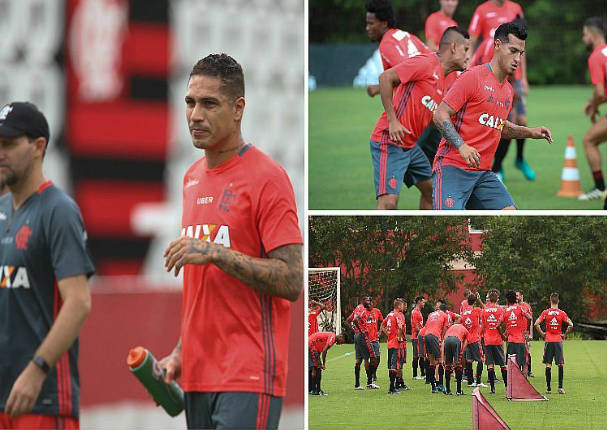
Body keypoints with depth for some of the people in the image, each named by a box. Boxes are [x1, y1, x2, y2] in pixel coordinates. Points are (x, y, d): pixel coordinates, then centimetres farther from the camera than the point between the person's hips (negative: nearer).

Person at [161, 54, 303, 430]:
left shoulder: (267, 178, -8)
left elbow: (292, 282, -14)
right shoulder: (192, 179, 16)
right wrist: (181, 353, 15)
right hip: (199, 376, 7)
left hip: (249, 376, -7)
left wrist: (215, 253, -19)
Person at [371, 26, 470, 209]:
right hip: (390, 142, -10)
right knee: (389, 200, -18)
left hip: (410, 146, 10)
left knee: (432, 189, 18)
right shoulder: (426, 63, -12)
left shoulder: (445, 80, 17)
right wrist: (392, 120, -20)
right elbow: (385, 77, -18)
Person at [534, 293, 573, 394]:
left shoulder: (545, 312, -1)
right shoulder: (562, 313, -1)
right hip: (558, 340, 0)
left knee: (548, 365, 4)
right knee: (560, 364, 4)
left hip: (548, 340, 0)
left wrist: (542, 334, 4)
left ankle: (548, 388, 3)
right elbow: (570, 325, -9)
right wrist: (565, 334, 4)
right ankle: (560, 387, -3)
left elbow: (536, 324, -8)